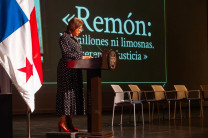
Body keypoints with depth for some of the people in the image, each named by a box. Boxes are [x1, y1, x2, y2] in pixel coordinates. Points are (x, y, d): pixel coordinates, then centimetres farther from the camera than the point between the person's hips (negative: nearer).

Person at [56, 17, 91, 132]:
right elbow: (66, 53, -16)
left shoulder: (74, 38, 19)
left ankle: (69, 123, 8)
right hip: (66, 70, -9)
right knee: (66, 93, -9)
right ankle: (63, 122, -7)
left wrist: (85, 57, 6)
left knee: (74, 94, 6)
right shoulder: (64, 37, -8)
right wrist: (81, 57, -15)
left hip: (75, 70, 9)